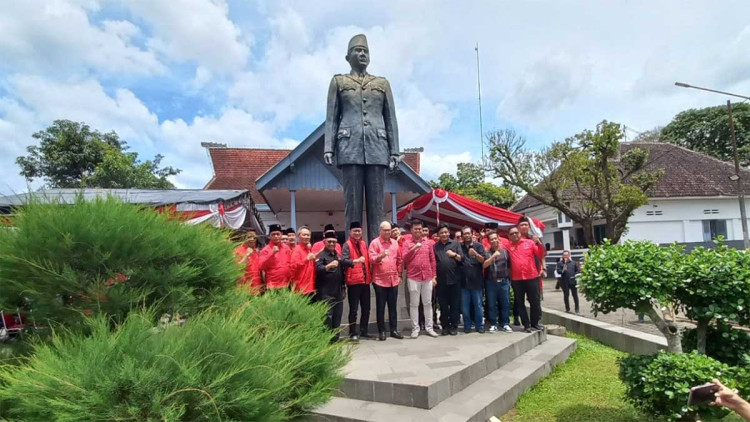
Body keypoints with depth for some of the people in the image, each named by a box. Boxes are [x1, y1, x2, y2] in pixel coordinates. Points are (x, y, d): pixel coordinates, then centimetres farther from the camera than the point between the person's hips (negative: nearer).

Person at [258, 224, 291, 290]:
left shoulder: (286, 248, 8)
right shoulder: (266, 250, -5)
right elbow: (261, 266, -15)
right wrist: (272, 254, -23)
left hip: (287, 285, 4)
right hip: (273, 286, -4)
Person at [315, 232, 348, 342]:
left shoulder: (338, 255, 18)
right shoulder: (321, 255, -5)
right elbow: (318, 269, -22)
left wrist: (343, 288, 22)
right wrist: (329, 266, -39)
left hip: (338, 291, 7)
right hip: (325, 292, -7)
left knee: (337, 315, 10)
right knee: (327, 316, -7)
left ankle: (335, 337, 20)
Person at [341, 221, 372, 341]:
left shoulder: (364, 244, 13)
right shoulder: (347, 245, -6)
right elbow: (343, 261, -21)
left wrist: (369, 275, 12)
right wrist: (356, 260, -35)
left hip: (365, 280, 6)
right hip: (353, 281, -6)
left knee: (366, 308, 13)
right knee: (353, 309, 0)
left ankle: (363, 331, 26)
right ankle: (353, 333, 10)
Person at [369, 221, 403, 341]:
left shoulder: (395, 243, 10)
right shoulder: (375, 242, -5)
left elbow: (399, 260, 17)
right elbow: (371, 259, -13)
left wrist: (399, 275, 14)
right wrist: (381, 256, -31)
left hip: (394, 280, 5)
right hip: (380, 280, -4)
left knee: (393, 306, 11)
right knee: (380, 307, 3)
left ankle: (394, 330, 19)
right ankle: (381, 331, 10)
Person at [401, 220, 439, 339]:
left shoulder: (428, 243, 9)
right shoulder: (407, 243, 2)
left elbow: (432, 260, 10)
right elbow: (404, 259, -8)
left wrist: (434, 276, 6)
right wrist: (414, 248, -19)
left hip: (427, 277, 2)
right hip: (413, 277, -2)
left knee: (428, 303, 8)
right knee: (414, 304, 3)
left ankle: (429, 327, 17)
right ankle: (415, 328, 10)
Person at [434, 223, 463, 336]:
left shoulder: (455, 244, 7)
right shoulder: (435, 246, 8)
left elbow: (462, 259, 2)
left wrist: (454, 254, -15)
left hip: (455, 279, -1)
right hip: (441, 280, 1)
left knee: (455, 304, 4)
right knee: (443, 305, 6)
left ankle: (454, 326, 14)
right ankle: (445, 326, 16)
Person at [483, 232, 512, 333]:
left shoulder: (505, 251, 7)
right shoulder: (487, 252, 0)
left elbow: (509, 265, 13)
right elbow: (484, 265, -14)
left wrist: (508, 277, 8)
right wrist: (493, 256, -21)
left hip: (504, 281, 2)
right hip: (491, 282, -1)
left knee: (505, 304, 5)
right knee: (492, 305, 3)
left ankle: (505, 324, 15)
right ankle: (493, 324, 12)